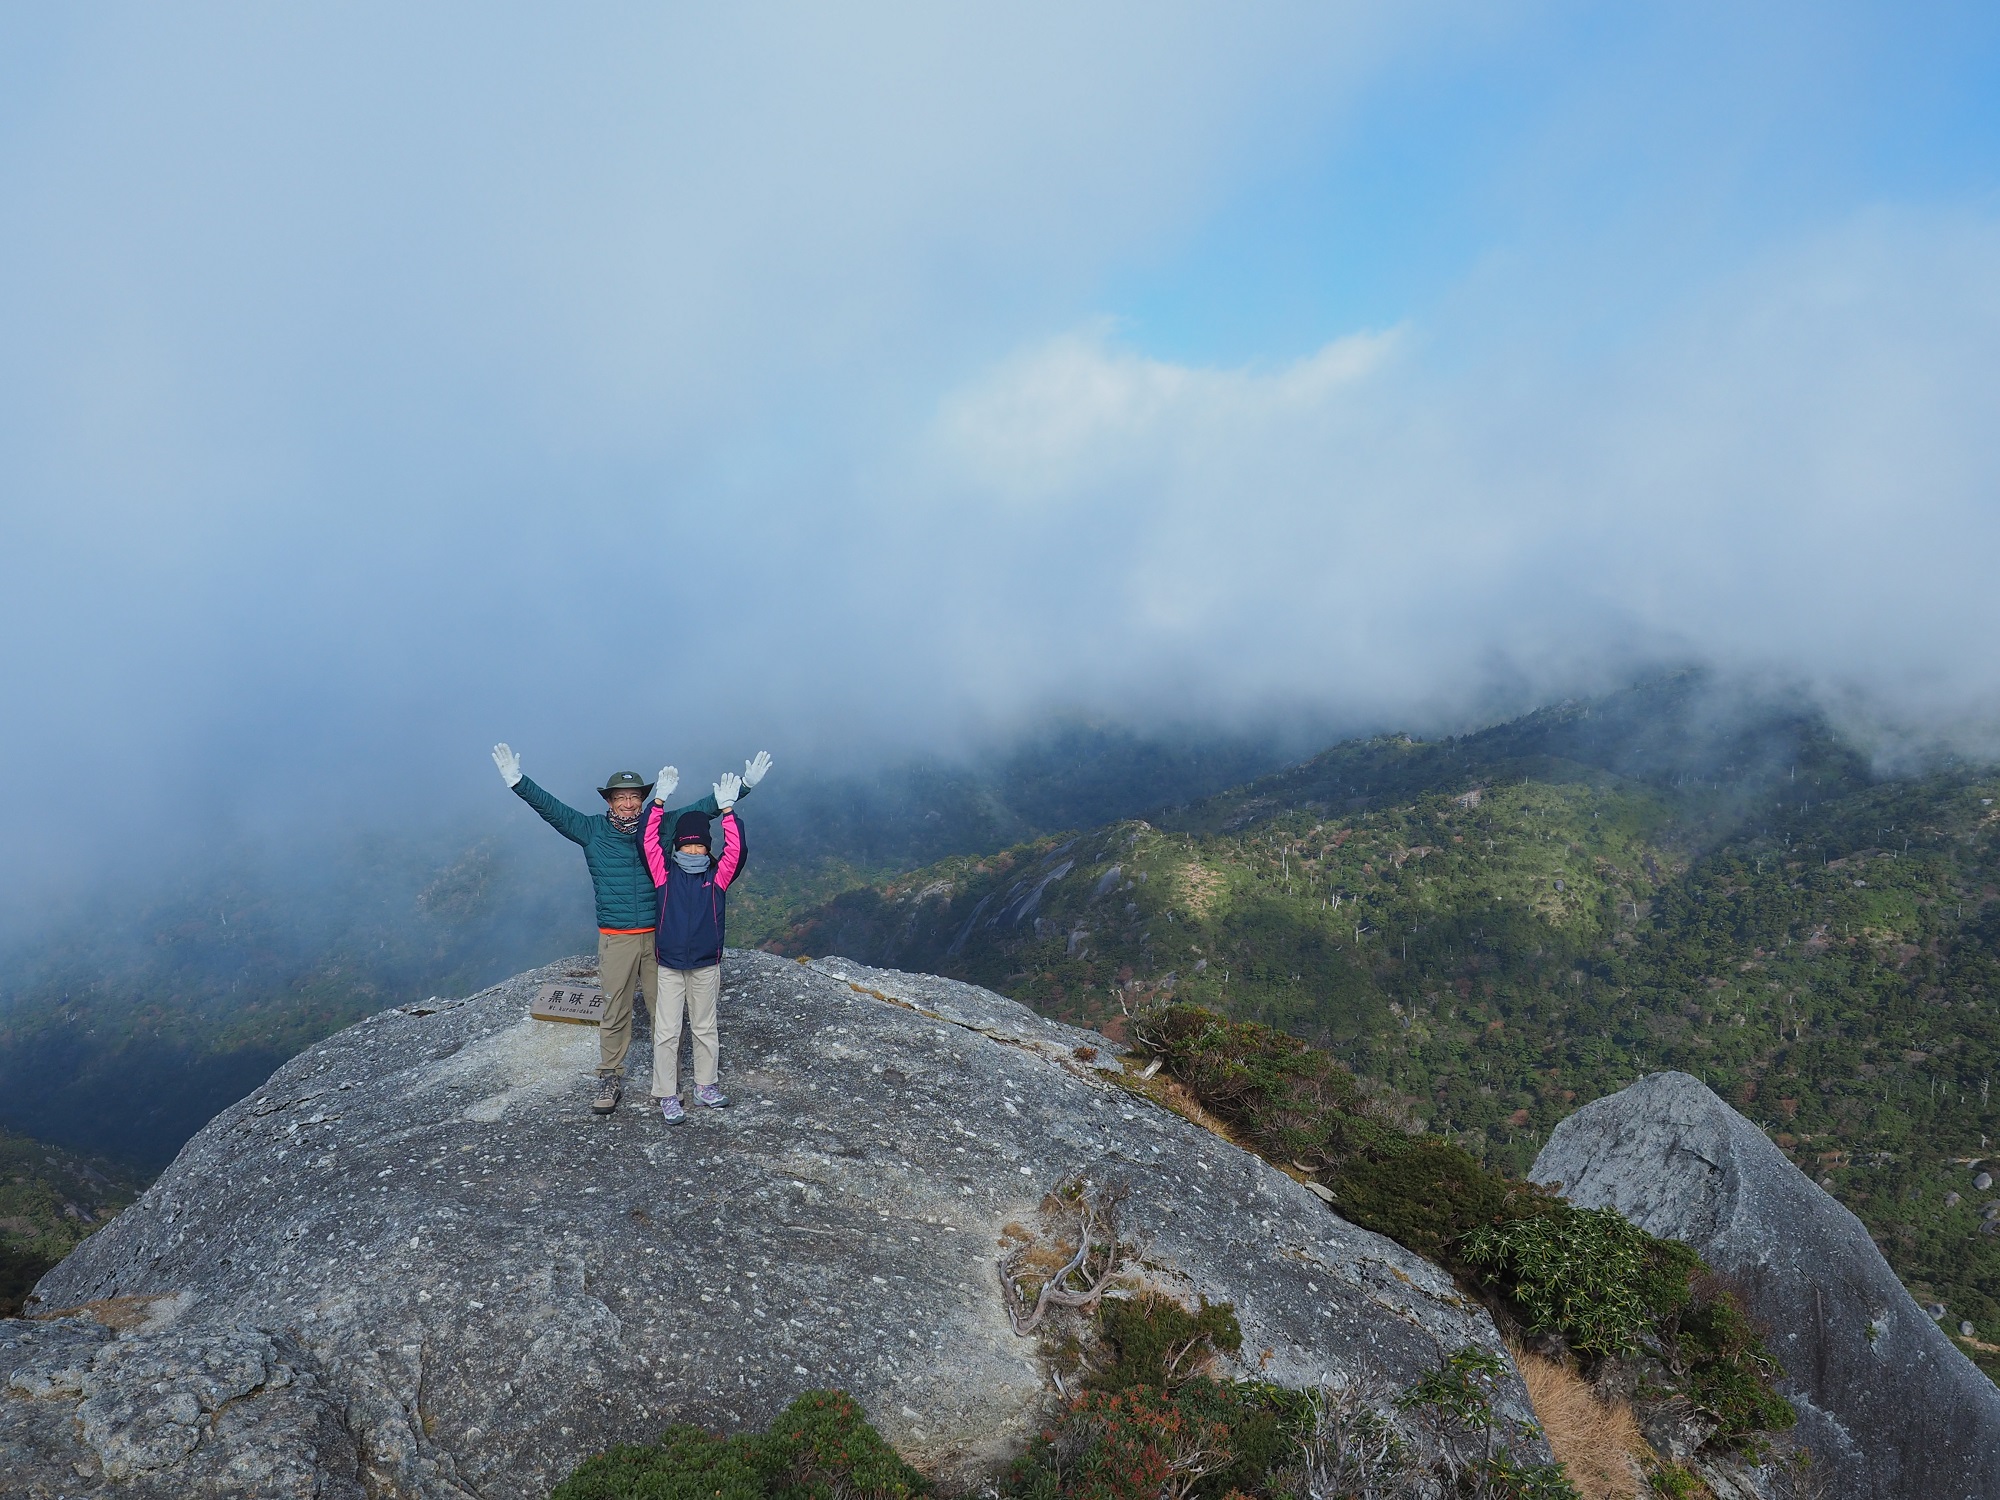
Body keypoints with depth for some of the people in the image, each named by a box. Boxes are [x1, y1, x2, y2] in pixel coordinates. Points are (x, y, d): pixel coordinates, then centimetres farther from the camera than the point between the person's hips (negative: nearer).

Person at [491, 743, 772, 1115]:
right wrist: (517, 781, -15)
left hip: (659, 936, 1)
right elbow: (550, 808, -5)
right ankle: (610, 1079, 20)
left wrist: (743, 785, 1)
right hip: (615, 940, -1)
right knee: (614, 1014, 6)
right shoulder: (592, 830, 0)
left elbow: (705, 807, 5)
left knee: (665, 1011, 7)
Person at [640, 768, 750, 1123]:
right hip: (669, 967, -1)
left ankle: (706, 1085, 29)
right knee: (666, 1032, 1)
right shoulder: (666, 873, -1)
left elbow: (736, 850, -14)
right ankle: (667, 1096, 8)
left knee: (705, 1028, 14)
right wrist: (659, 802, -12)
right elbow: (648, 842, -8)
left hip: (706, 967, 1)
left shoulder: (718, 876, -1)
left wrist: (727, 809, -18)